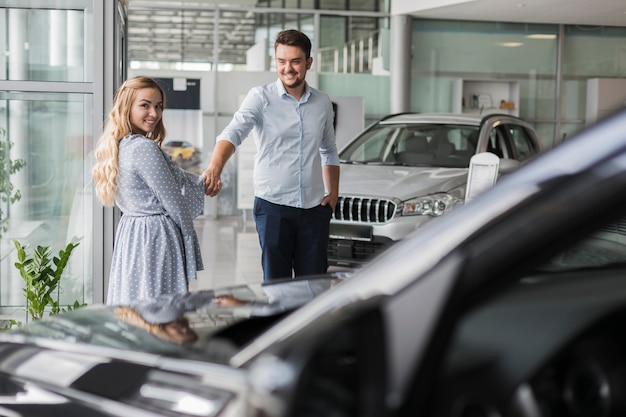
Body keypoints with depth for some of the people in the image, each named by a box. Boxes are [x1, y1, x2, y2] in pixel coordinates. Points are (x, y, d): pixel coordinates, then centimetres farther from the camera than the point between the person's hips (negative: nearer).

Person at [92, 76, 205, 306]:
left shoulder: (119, 146, 10)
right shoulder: (145, 148, -17)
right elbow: (174, 201, -12)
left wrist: (202, 181, 24)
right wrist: (190, 239, 0)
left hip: (129, 234, 10)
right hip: (156, 237, -10)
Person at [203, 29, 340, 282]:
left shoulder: (323, 103, 9)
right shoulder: (261, 97, -5)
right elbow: (233, 132, -21)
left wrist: (334, 191, 10)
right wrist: (215, 168, -40)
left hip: (314, 207, 4)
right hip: (273, 205, -3)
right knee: (276, 283, -1)